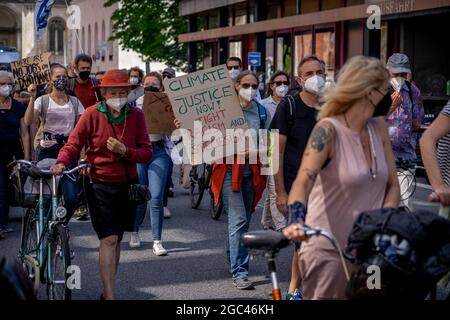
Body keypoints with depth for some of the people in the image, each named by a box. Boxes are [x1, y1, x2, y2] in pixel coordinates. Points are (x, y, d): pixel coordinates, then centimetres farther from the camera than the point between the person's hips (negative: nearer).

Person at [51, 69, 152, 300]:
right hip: (100, 184, -4)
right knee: (109, 240, -12)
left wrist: (124, 151, -18)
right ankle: (110, 296, -12)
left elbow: (146, 152, -1)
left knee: (116, 240, 13)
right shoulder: (92, 114, -8)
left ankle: (107, 291, 28)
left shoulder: (136, 115, 0)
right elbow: (73, 145, -5)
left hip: (127, 184, 4)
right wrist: (61, 163, -24)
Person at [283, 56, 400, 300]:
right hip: (328, 252, -6)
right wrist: (296, 223, -44)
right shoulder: (328, 130, -13)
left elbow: (392, 184, 6)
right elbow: (303, 181, -26)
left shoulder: (379, 127, 5)